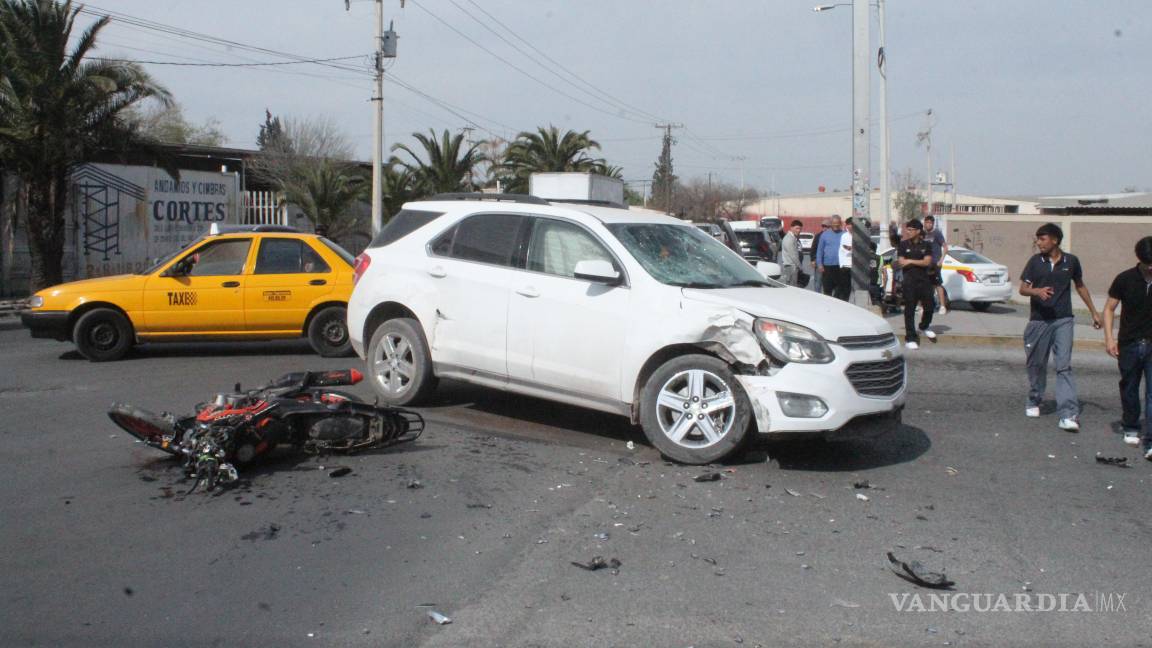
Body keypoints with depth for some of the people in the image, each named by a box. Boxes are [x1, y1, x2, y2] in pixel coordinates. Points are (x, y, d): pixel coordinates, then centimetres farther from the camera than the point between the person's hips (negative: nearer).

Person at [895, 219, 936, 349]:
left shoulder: (926, 245, 5)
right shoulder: (903, 245, 3)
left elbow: (927, 262, -5)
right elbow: (901, 263, -4)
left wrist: (910, 261, -10)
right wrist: (920, 262, -6)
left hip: (924, 280, 2)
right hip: (909, 281, -2)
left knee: (929, 306, 7)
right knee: (910, 309, -4)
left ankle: (924, 327, 37)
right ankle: (910, 338, 0)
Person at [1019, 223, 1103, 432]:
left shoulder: (1071, 262, 2)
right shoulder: (1035, 261, 1)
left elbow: (1080, 286, 17)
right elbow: (1023, 289, 0)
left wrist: (1094, 312, 20)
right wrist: (1038, 291, -23)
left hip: (1063, 321, -1)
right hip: (1039, 320, 1)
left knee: (1064, 366, -9)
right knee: (1037, 364, 11)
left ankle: (1068, 415, -14)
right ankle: (1034, 402, 33)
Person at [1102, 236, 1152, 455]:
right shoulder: (1125, 279, -3)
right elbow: (1109, 308, 4)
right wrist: (1109, 337, -5)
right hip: (1130, 344, 1)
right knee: (1129, 388, 15)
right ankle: (1130, 428, 37)